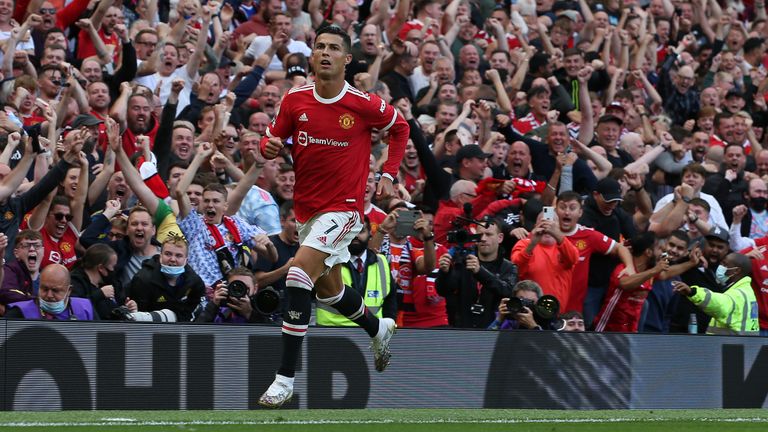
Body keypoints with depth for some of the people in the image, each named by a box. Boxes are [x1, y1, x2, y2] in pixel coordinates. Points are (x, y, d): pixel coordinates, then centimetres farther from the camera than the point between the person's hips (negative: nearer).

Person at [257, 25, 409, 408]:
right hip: (306, 209, 6)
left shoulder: (364, 104, -12)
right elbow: (274, 137, 8)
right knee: (329, 290, 21)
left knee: (298, 276, -23)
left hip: (343, 208, -6)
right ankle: (378, 328, 53)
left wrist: (389, 175, 2)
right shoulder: (295, 100, -3)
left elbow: (400, 127, 8)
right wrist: (269, 145, -16)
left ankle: (285, 377, -21)